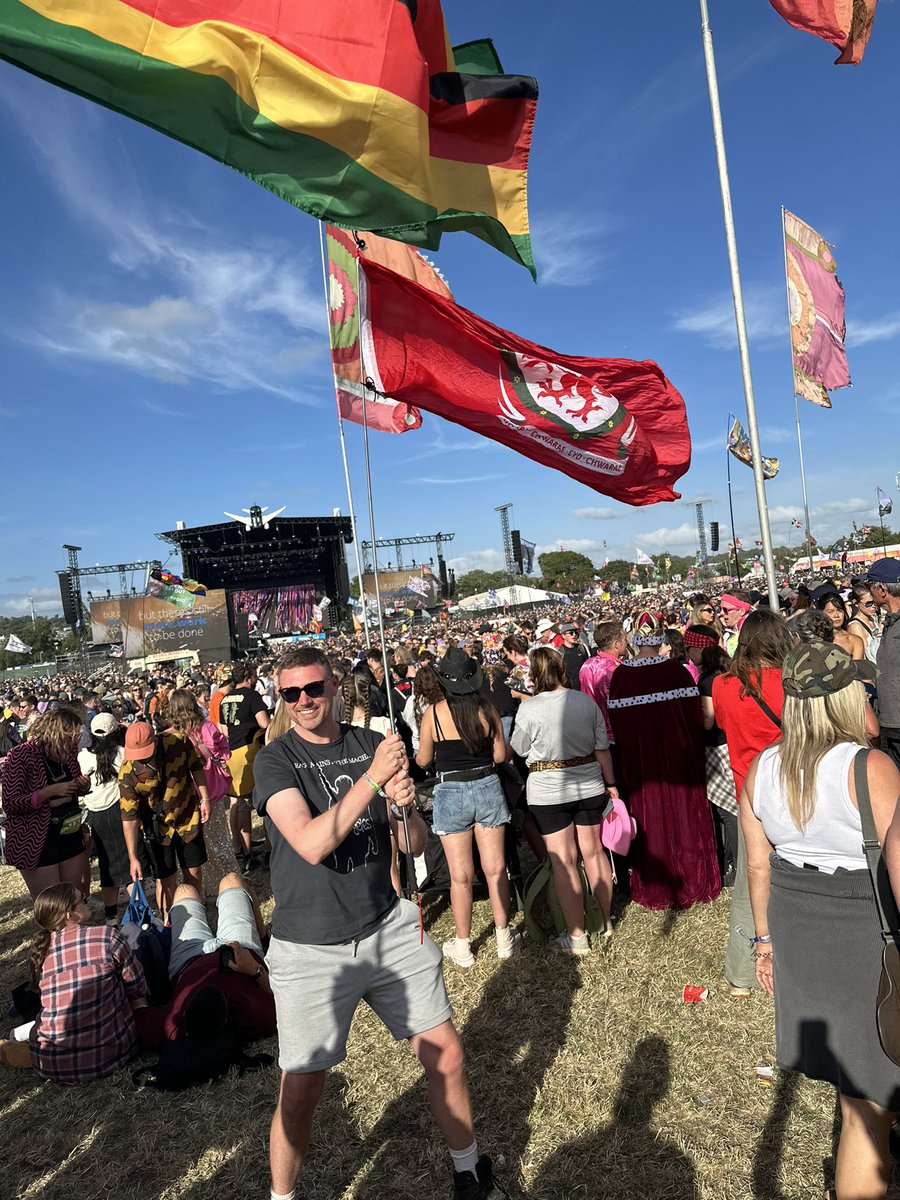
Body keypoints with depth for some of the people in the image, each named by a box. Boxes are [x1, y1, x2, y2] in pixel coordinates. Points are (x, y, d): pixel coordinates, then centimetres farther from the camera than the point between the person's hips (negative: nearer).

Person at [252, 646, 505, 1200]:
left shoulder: (373, 745, 0)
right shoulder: (276, 760, -9)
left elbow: (416, 845, 2)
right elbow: (312, 844, -24)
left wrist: (405, 806, -20)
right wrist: (372, 780, -29)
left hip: (387, 927, 3)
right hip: (311, 947, -3)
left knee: (446, 1054, 9)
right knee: (302, 1088, 5)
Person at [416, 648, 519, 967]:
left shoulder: (434, 713, -11)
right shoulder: (487, 709, -5)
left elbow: (423, 760, -1)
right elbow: (500, 755, 2)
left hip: (451, 793, -2)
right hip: (488, 787, 2)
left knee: (460, 875, 8)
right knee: (495, 869, 13)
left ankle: (462, 947, 22)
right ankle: (504, 938, 26)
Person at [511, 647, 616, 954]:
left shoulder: (530, 709, -15)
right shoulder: (586, 701, -3)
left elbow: (519, 750, -2)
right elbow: (602, 748, 3)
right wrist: (610, 783, 15)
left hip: (549, 792, -4)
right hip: (589, 786, 4)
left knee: (563, 862, 4)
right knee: (593, 852, 17)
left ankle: (577, 935, 13)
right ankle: (606, 920, 31)